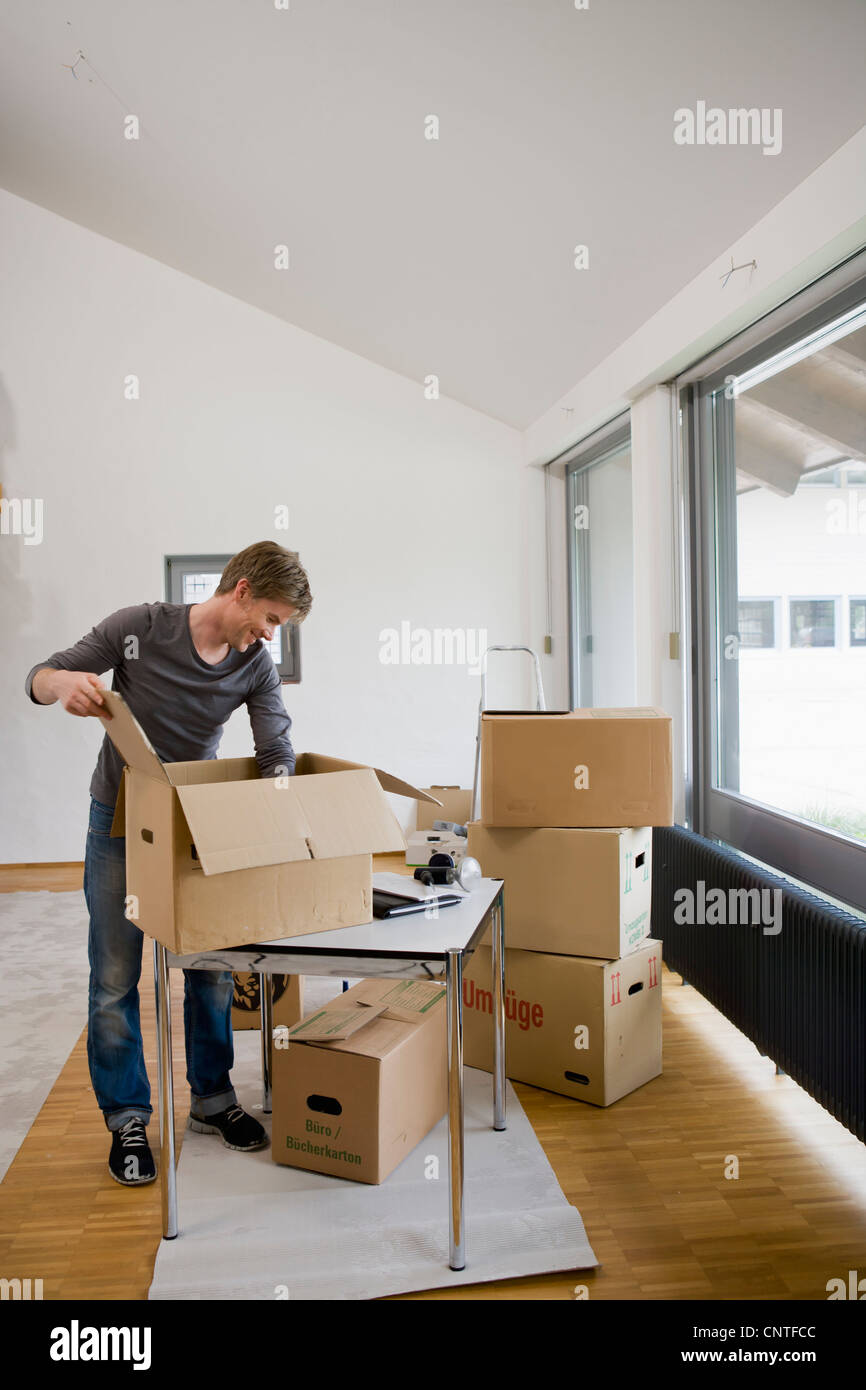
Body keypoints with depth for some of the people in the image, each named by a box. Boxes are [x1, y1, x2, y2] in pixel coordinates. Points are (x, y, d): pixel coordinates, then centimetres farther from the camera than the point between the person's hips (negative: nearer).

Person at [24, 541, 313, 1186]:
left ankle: (213, 1098, 28)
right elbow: (39, 677, -11)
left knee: (212, 969, 9)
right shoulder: (140, 628, -17)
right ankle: (127, 1119, 20)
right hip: (120, 822, -3)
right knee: (116, 976, 2)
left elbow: (278, 754, -15)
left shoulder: (255, 666, -9)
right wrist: (66, 681, -36)